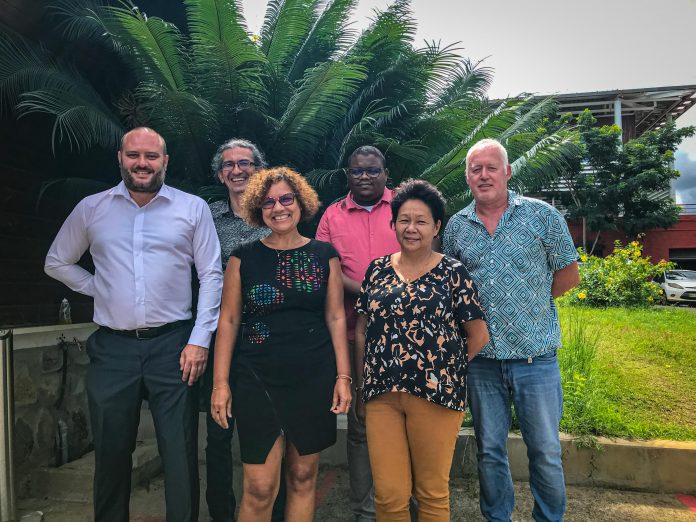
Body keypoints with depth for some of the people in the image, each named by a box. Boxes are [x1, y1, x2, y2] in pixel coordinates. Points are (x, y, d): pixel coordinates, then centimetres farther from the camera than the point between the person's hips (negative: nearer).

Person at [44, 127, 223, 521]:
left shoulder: (193, 208, 0)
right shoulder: (91, 209, 7)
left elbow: (211, 275, -2)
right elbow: (57, 263, 18)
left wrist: (200, 340, -8)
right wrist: (100, 290, 4)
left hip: (173, 344, -2)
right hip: (112, 347, 2)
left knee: (181, 452, 5)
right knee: (111, 451, 15)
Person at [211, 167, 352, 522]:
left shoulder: (324, 255, 3)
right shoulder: (244, 258, 1)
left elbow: (335, 317, 4)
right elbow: (228, 321, 2)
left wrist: (343, 376, -1)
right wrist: (220, 382, -3)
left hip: (314, 379, 1)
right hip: (258, 379, -1)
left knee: (303, 478, 12)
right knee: (259, 488, 0)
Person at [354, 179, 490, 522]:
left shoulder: (453, 273, -1)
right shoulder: (377, 270, 8)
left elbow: (479, 336, 1)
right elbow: (361, 332, 11)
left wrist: (447, 370, 3)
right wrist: (362, 387, 8)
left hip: (436, 394, -2)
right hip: (381, 394, 3)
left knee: (432, 492, 12)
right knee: (388, 494, 8)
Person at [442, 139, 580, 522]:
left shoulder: (541, 215, -2)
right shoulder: (456, 226, 5)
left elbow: (569, 275, 3)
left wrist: (529, 300, 2)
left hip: (535, 357, -2)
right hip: (481, 359, 2)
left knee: (546, 452, 9)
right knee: (489, 450, 15)